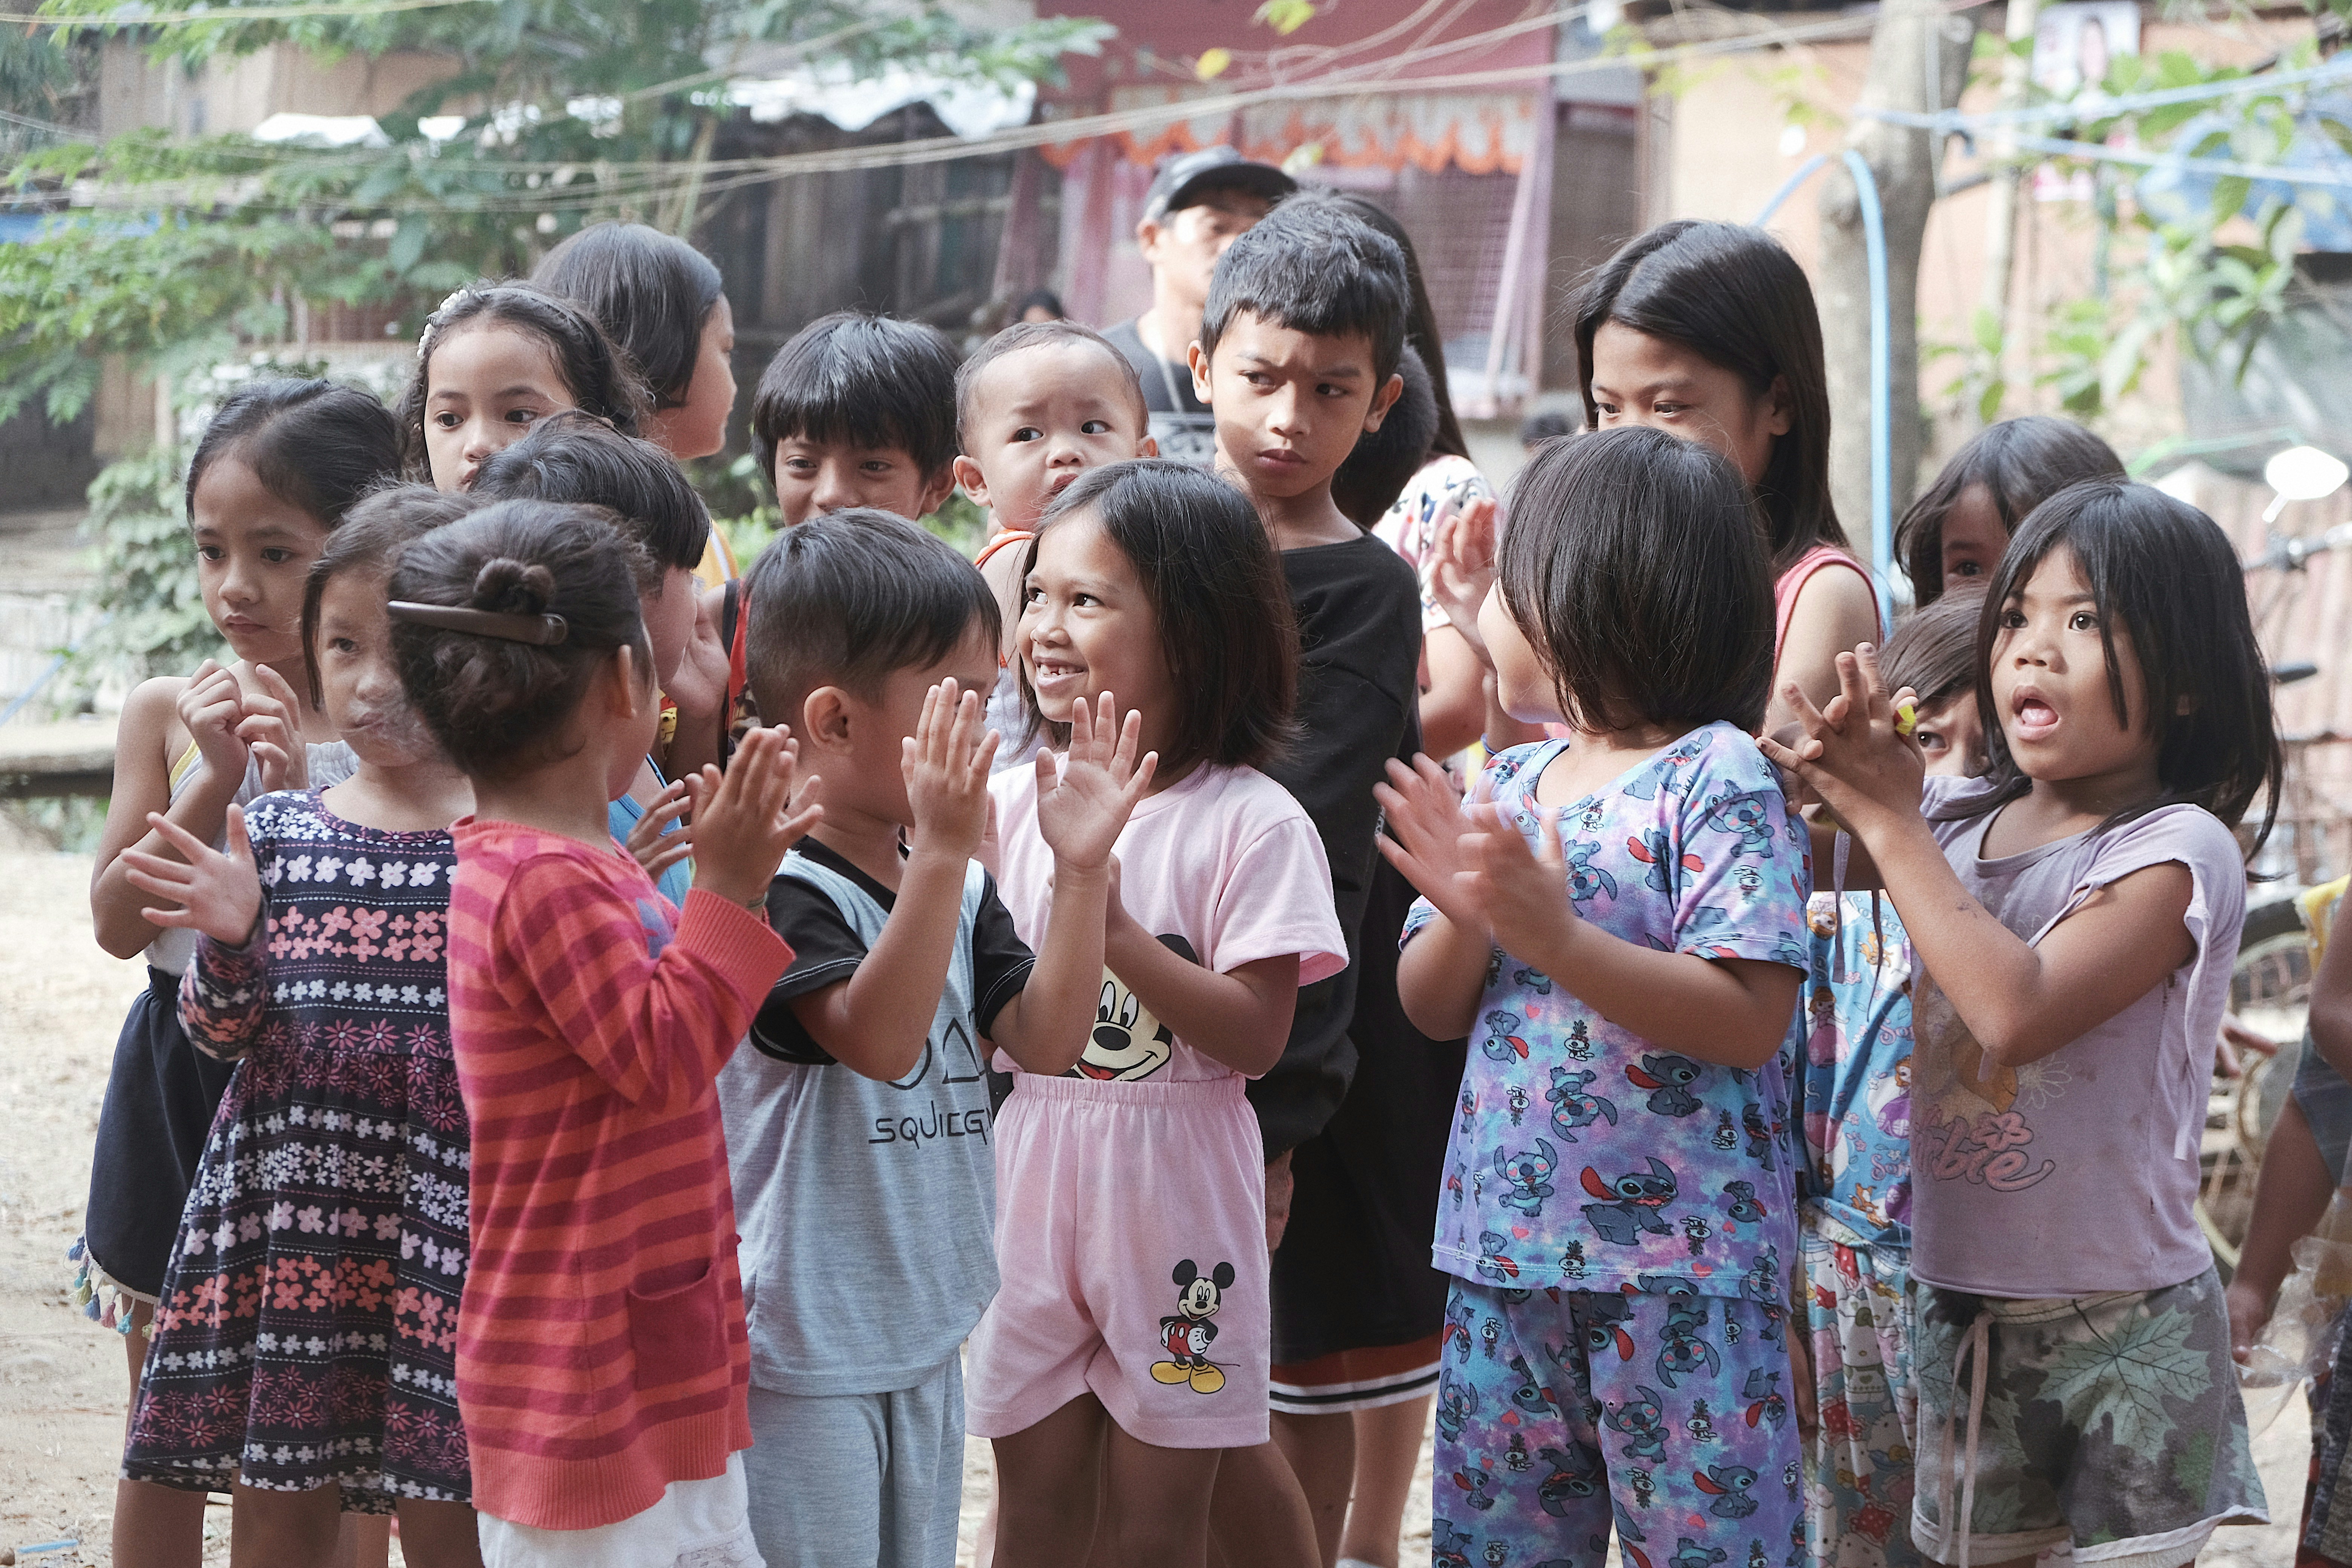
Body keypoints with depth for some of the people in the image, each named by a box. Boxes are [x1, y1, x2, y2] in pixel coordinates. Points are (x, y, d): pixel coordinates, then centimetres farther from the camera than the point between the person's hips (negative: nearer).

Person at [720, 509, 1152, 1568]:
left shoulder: (961, 890, 7)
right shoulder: (780, 892, -18)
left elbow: (1044, 1041, 3)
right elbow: (879, 1039, -30)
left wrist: (1083, 869, -7)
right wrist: (942, 848, -37)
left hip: (928, 1334, 8)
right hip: (803, 1355, -8)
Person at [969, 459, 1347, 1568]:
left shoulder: (1249, 824, -9)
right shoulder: (1012, 804, 4)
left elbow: (1257, 1035, -16)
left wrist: (1113, 930, -24)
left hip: (1175, 1201, -4)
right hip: (1030, 1189, 4)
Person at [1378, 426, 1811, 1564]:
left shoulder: (1717, 781, -10)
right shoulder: (1512, 783, 10)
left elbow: (1750, 1021, -19)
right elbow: (1432, 1011, 12)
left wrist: (1552, 933, -24)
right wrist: (1468, 917, -9)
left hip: (1678, 1266, -7)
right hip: (1508, 1252, 7)